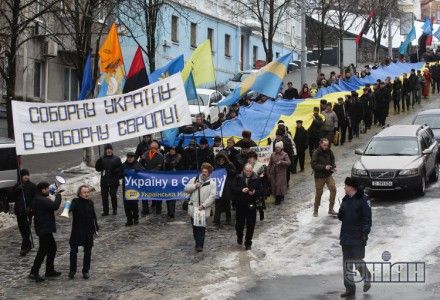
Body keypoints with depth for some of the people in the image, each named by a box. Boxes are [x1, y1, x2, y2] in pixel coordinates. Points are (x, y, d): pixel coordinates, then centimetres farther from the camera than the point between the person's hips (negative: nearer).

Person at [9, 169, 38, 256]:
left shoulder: (32, 186, -3)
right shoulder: (17, 186, 8)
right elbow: (11, 197, 1)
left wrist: (30, 207, -20)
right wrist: (17, 190, -13)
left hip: (28, 211, -5)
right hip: (19, 211, 5)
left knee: (26, 229, -9)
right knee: (22, 229, 12)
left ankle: (24, 248, -9)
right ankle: (28, 245, 28)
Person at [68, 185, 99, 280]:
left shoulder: (90, 203, 3)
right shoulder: (76, 202, -9)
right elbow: (71, 208, -31)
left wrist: (96, 227, 11)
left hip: (88, 230, 3)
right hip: (77, 230, -3)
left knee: (87, 252, 9)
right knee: (73, 251, 2)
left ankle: (86, 271, 20)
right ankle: (72, 270, 18)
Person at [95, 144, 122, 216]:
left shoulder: (116, 159, 3)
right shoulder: (102, 159, 8)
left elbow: (120, 169, 1)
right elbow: (98, 169, 5)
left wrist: (115, 171, -16)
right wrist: (99, 162, -12)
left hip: (114, 181, -2)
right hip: (104, 181, 2)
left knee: (113, 195, -4)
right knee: (104, 196, 1)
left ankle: (115, 209, 14)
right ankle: (105, 211, 9)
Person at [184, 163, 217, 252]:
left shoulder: (212, 183, -1)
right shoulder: (194, 180, 9)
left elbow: (212, 196, -9)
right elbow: (186, 189, 4)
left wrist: (203, 205, -17)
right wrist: (195, 186, -11)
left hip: (204, 210, -3)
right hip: (193, 208, 3)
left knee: (201, 228, -6)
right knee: (195, 227, 10)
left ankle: (199, 245, -4)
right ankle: (198, 243, 22)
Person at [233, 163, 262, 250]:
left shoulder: (256, 179, -1)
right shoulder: (239, 178, -1)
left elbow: (260, 191, 0)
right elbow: (234, 189, -3)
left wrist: (254, 192, -20)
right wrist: (241, 190, -19)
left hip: (251, 205, -1)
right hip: (240, 205, 1)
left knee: (250, 225, 1)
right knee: (239, 223, 11)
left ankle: (248, 243, 13)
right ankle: (239, 237, 39)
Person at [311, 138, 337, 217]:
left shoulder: (329, 152, 3)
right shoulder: (316, 153, -13)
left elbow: (332, 161, 16)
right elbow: (314, 165, -17)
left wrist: (333, 167, -5)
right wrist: (324, 167, -23)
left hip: (328, 175, 4)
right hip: (319, 176, -4)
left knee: (333, 189, -8)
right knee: (319, 193, 3)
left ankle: (331, 209, 4)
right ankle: (315, 211, 19)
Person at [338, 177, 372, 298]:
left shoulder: (363, 199, -8)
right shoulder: (345, 199, 13)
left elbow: (367, 217, -11)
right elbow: (341, 216, 20)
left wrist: (365, 232, -19)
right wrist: (340, 214, -4)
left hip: (358, 238, -7)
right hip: (346, 237, 7)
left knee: (358, 261, -4)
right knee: (347, 264, 6)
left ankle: (366, 278, 25)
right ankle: (350, 288, 12)